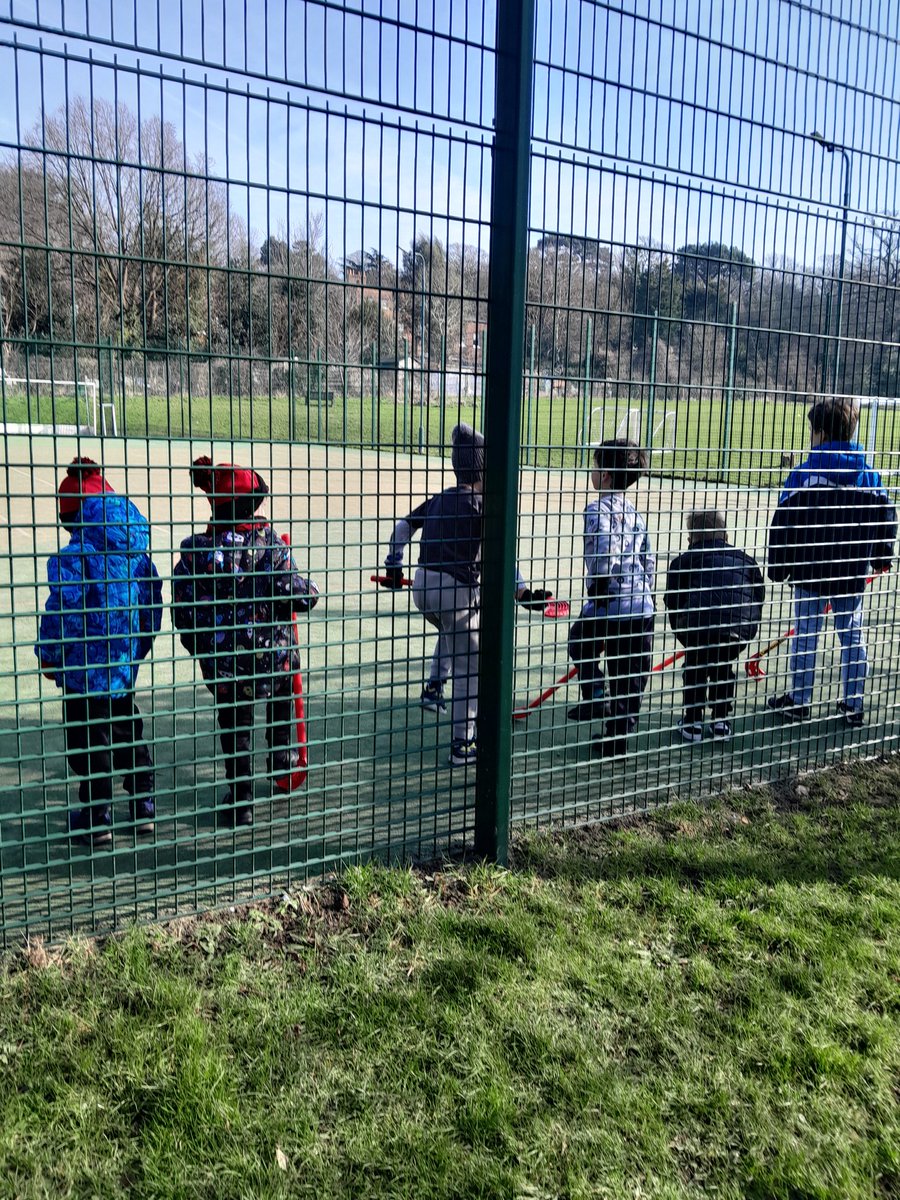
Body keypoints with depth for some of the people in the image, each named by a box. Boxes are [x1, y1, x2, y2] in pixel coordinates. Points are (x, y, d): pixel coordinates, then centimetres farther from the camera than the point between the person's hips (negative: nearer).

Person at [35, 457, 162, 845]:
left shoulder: (72, 559, -18)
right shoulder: (138, 554, 2)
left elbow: (61, 613, -18)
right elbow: (153, 605, 10)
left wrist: (49, 658, -3)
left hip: (86, 670, -6)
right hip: (125, 667, 6)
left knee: (91, 743, 5)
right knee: (130, 734, 19)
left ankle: (97, 820, 15)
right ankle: (144, 809, 27)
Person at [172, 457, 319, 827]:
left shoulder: (195, 550, -7)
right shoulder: (270, 544, -13)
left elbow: (183, 611, -2)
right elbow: (297, 596, -16)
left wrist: (200, 649, 13)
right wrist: (311, 590, 8)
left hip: (223, 663, 1)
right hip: (272, 656, -1)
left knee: (234, 726, 16)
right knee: (282, 690, 33)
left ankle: (240, 802, 21)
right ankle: (283, 754, 38)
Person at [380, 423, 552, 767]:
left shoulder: (438, 499, 11)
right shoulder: (480, 506, -10)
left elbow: (405, 525, 17)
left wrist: (394, 564, 23)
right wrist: (523, 593, -18)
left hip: (422, 586, 7)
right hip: (458, 590, -7)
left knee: (451, 632, 38)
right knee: (468, 668, 5)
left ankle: (434, 687, 28)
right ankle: (462, 745, 9)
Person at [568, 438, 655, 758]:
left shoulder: (598, 509, -9)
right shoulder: (635, 514, 13)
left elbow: (605, 549, -24)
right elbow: (648, 562, 16)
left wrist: (598, 588, -14)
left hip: (609, 607, -6)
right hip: (642, 609, 6)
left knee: (580, 643, 26)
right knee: (630, 680, 11)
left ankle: (596, 698, 16)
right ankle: (618, 740, 20)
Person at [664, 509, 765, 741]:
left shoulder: (684, 561, 19)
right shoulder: (745, 560, 27)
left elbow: (673, 603, 17)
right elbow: (759, 597, 26)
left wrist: (681, 632, 33)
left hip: (698, 626, -2)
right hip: (740, 630, 2)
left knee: (695, 664, 28)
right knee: (723, 665, 32)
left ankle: (693, 723, 25)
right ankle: (721, 722, 30)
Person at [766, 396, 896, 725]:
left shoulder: (804, 474, -11)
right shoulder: (869, 475, 1)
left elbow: (784, 524, -10)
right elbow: (886, 518, 10)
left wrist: (778, 566, -1)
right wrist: (881, 557, 25)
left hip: (811, 572, -4)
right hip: (853, 573, 4)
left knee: (805, 636, 6)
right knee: (853, 636, 12)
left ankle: (799, 702, 14)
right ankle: (854, 705, 19)